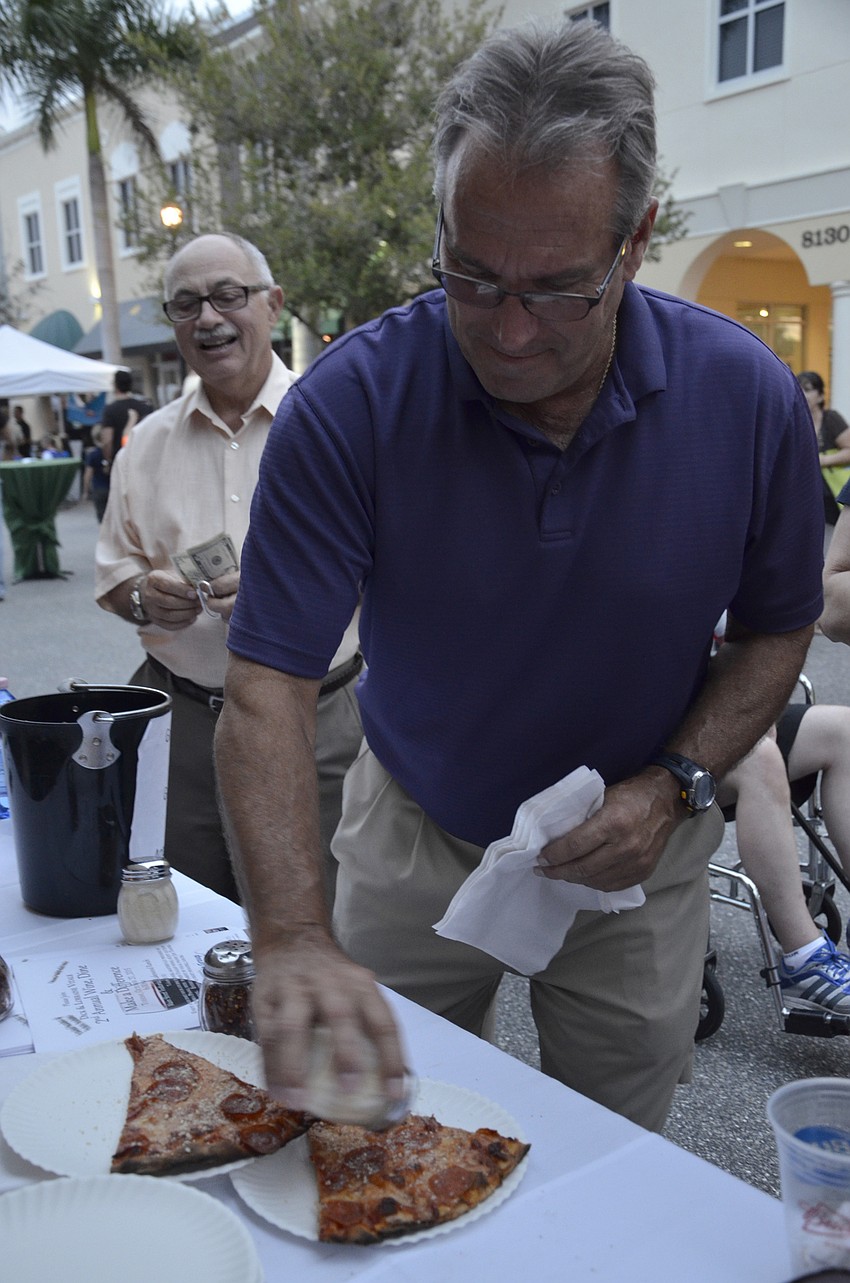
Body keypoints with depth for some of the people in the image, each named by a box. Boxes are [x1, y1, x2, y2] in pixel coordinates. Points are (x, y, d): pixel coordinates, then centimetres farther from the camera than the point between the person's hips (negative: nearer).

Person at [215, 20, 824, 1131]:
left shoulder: (750, 398, -17)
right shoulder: (350, 404, -23)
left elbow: (775, 628, -2)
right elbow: (270, 681, -25)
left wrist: (673, 785, -18)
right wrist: (295, 940, -38)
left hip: (634, 863, 1)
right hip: (413, 841, 0)